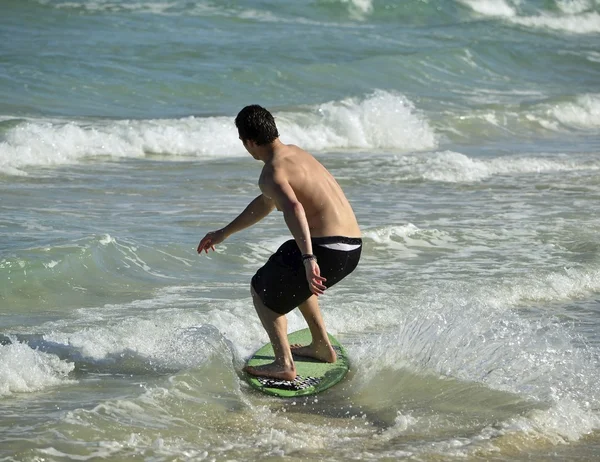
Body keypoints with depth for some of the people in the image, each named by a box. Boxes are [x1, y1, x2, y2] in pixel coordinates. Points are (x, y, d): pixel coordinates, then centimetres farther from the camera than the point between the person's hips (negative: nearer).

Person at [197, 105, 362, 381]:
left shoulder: (272, 173, -10)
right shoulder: (295, 153, 20)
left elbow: (293, 208, -31)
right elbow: (266, 203, 32)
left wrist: (308, 259, -41)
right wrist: (224, 233, 38)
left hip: (326, 248, -9)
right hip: (353, 248, 9)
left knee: (262, 291, 13)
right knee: (294, 281, 36)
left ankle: (283, 364, 1)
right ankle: (322, 347, 36)